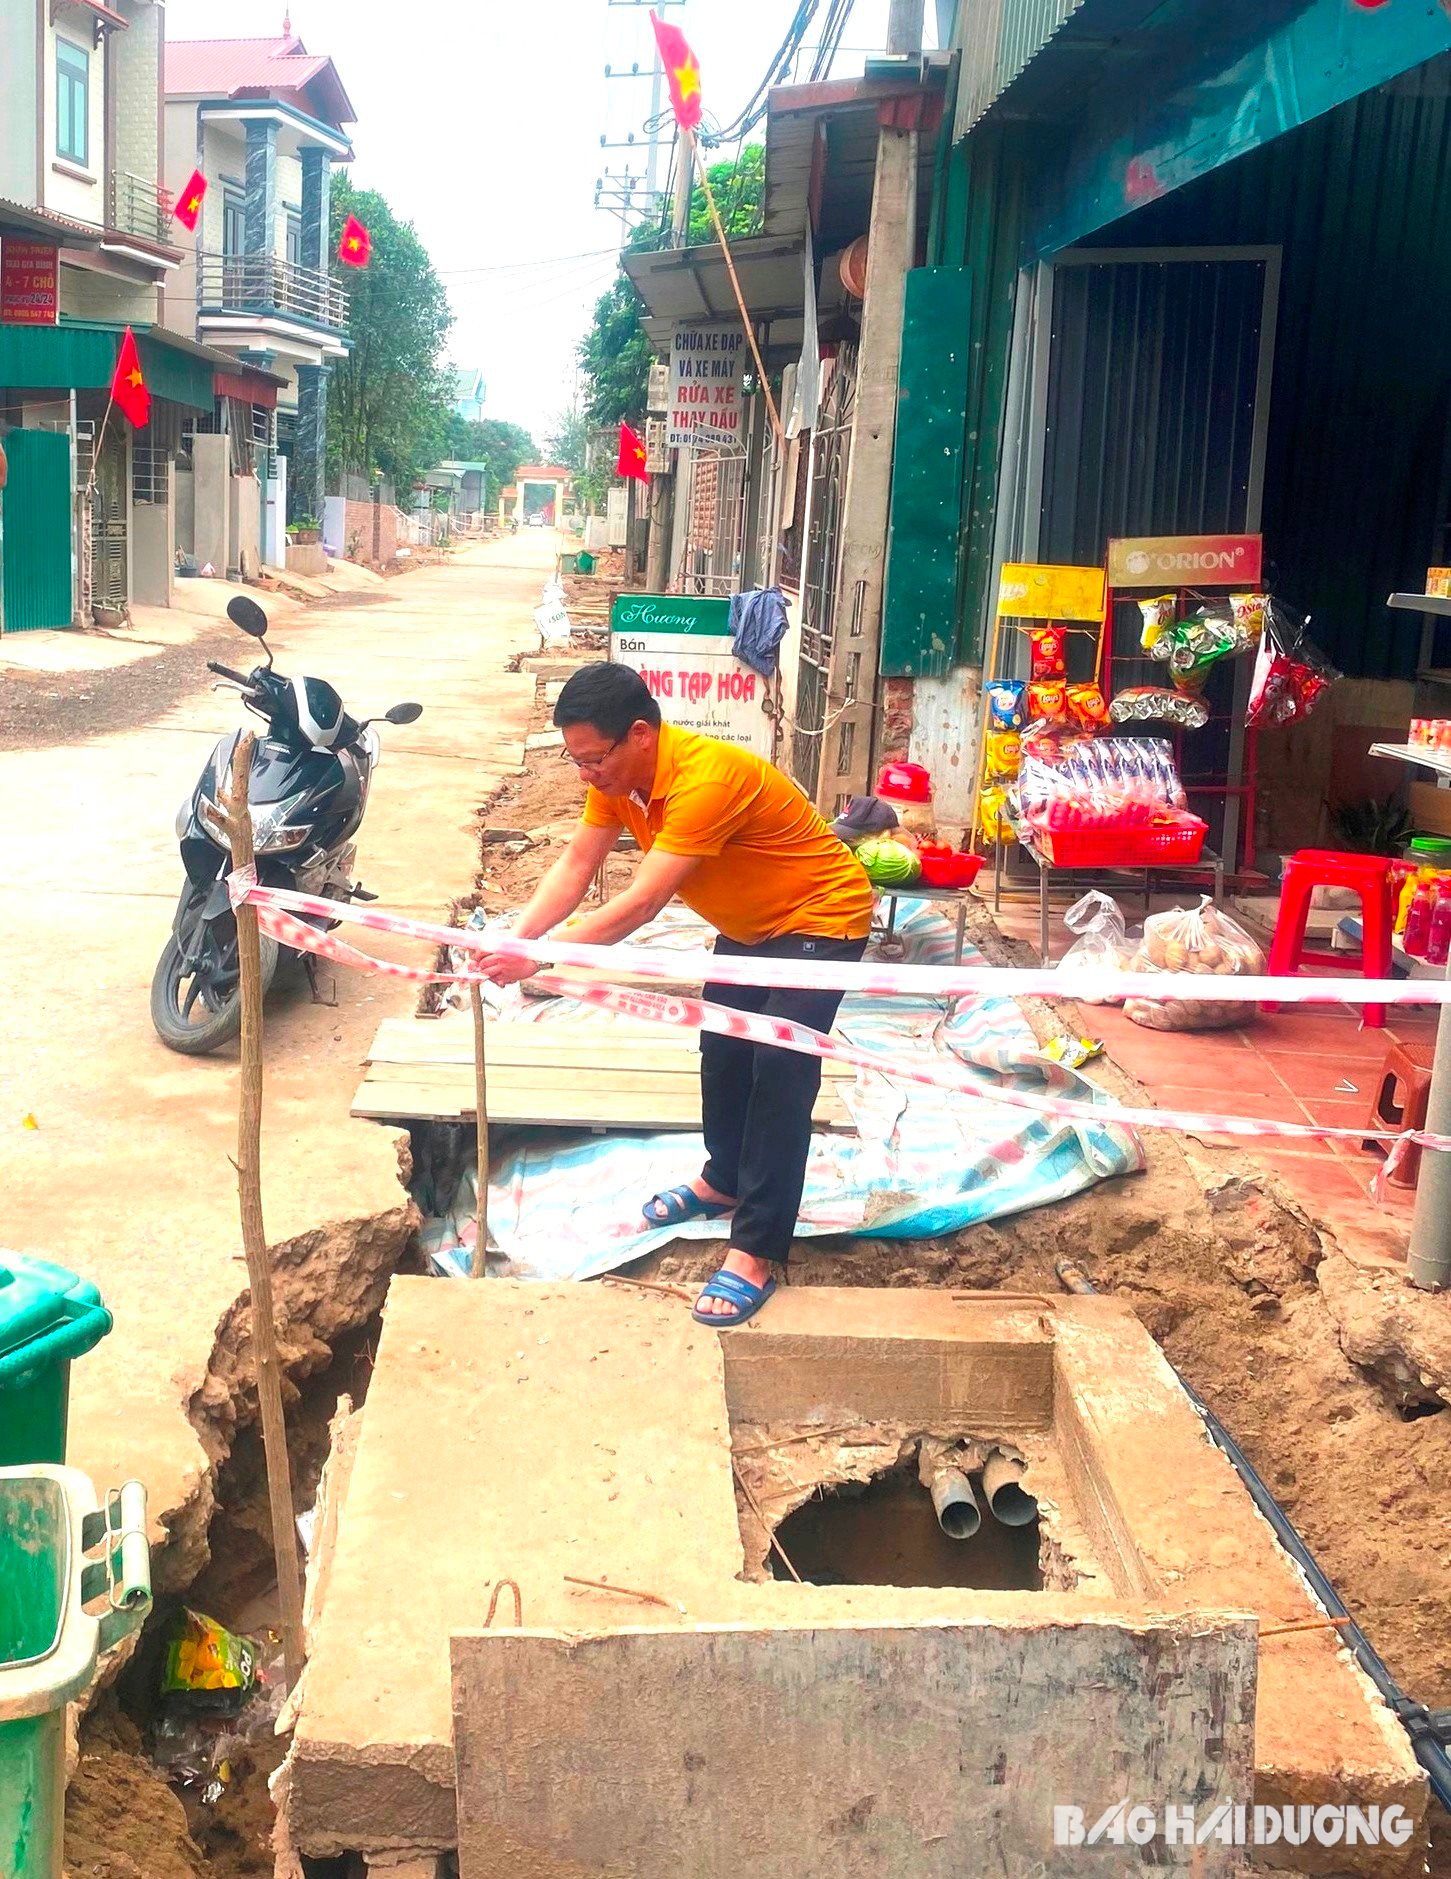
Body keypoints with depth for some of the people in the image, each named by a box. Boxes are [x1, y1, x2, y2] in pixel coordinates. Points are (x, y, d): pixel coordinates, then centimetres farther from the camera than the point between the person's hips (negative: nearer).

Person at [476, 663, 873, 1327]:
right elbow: (575, 868, -10)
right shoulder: (619, 774, -10)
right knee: (722, 1051, 16)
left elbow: (639, 905, -39)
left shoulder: (705, 779, -37)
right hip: (749, 924, 9)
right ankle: (723, 1182, 39)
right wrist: (512, 939, -24)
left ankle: (754, 1252, -11)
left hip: (819, 921, -9)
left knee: (780, 1072, -14)